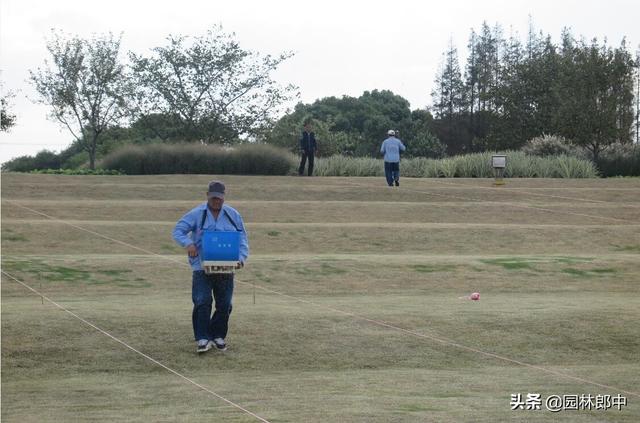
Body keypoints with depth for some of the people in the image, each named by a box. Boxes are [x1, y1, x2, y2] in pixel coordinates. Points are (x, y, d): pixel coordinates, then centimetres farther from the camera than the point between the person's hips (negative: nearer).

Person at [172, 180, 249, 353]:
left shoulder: (233, 215, 6)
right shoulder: (196, 214, -2)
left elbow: (242, 239, 8)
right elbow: (178, 230, -5)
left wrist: (241, 258, -10)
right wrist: (187, 243, -26)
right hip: (202, 268, -3)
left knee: (224, 305, 7)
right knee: (202, 302, -11)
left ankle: (218, 336, 22)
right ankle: (203, 339, -6)